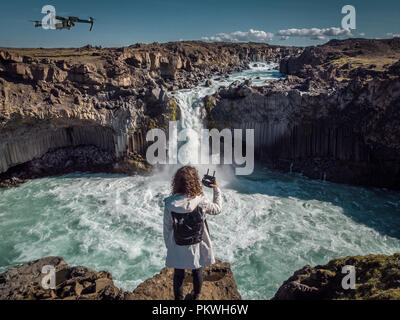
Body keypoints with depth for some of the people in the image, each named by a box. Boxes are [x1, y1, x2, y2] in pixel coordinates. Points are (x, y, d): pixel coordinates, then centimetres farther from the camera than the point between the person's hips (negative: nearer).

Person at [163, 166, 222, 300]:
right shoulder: (201, 201, -24)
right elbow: (217, 209, -4)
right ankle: (196, 296, 49)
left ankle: (178, 297, 42)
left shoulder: (170, 204, -22)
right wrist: (217, 189, 6)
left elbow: (167, 227, -10)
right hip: (197, 247, 1)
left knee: (178, 274, 22)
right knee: (197, 272, 26)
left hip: (177, 248, 0)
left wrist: (168, 244, 7)